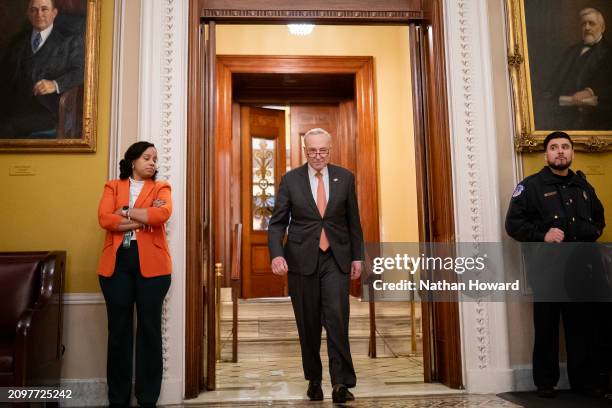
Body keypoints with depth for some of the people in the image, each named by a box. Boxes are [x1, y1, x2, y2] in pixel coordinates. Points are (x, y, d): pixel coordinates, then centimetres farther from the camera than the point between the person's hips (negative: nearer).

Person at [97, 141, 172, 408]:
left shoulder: (161, 188, 10)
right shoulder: (113, 186, 12)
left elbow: (163, 214, -13)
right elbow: (104, 218, -6)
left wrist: (125, 212, -6)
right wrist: (144, 218, -9)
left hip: (151, 264, -1)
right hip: (116, 263, 1)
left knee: (149, 328, 4)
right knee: (118, 329, 6)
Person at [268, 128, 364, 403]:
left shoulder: (345, 178, 5)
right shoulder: (290, 180, 2)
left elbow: (353, 221, 10)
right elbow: (277, 222, 0)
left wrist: (357, 257, 8)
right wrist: (277, 254, -15)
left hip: (336, 259, 0)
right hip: (302, 259, 0)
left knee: (337, 316, -12)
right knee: (308, 324, 8)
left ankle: (341, 383, -4)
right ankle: (313, 379, 25)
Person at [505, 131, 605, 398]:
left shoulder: (583, 186, 15)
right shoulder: (531, 186, -1)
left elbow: (599, 218, 28)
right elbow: (513, 224, -6)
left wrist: (592, 232, 7)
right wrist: (542, 235, -18)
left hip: (579, 268, 4)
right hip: (546, 268, -4)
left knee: (581, 325, 7)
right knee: (546, 327, 2)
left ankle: (583, 381, 21)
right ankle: (546, 383, 14)